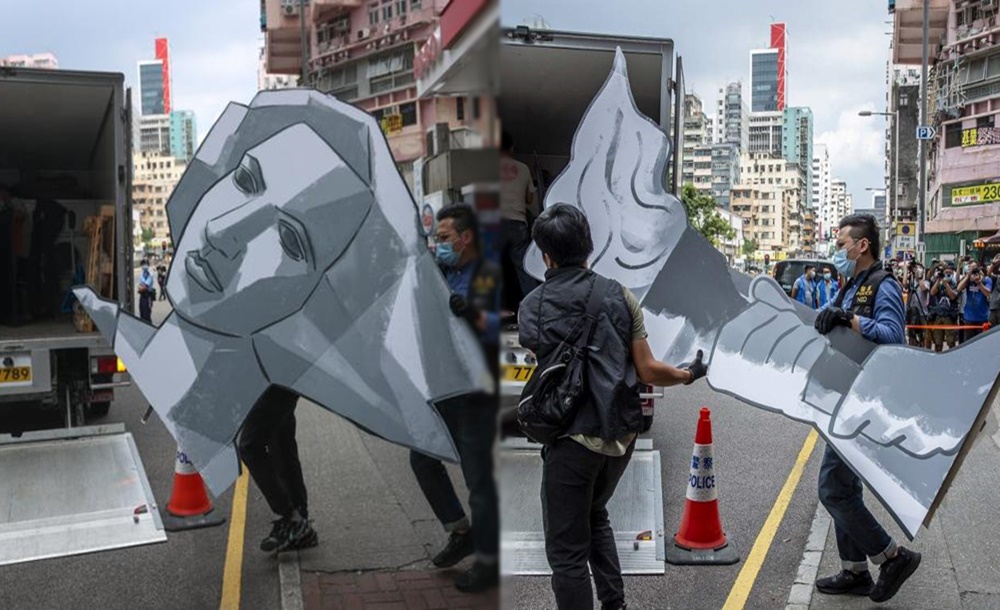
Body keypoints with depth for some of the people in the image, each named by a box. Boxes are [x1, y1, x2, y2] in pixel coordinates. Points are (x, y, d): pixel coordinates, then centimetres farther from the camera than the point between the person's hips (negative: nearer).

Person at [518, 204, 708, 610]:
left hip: (572, 439, -4)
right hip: (622, 435, 4)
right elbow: (647, 371, -4)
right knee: (594, 516, 30)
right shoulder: (620, 296, -3)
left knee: (567, 549, 7)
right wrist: (689, 374, 14)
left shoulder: (531, 307, -5)